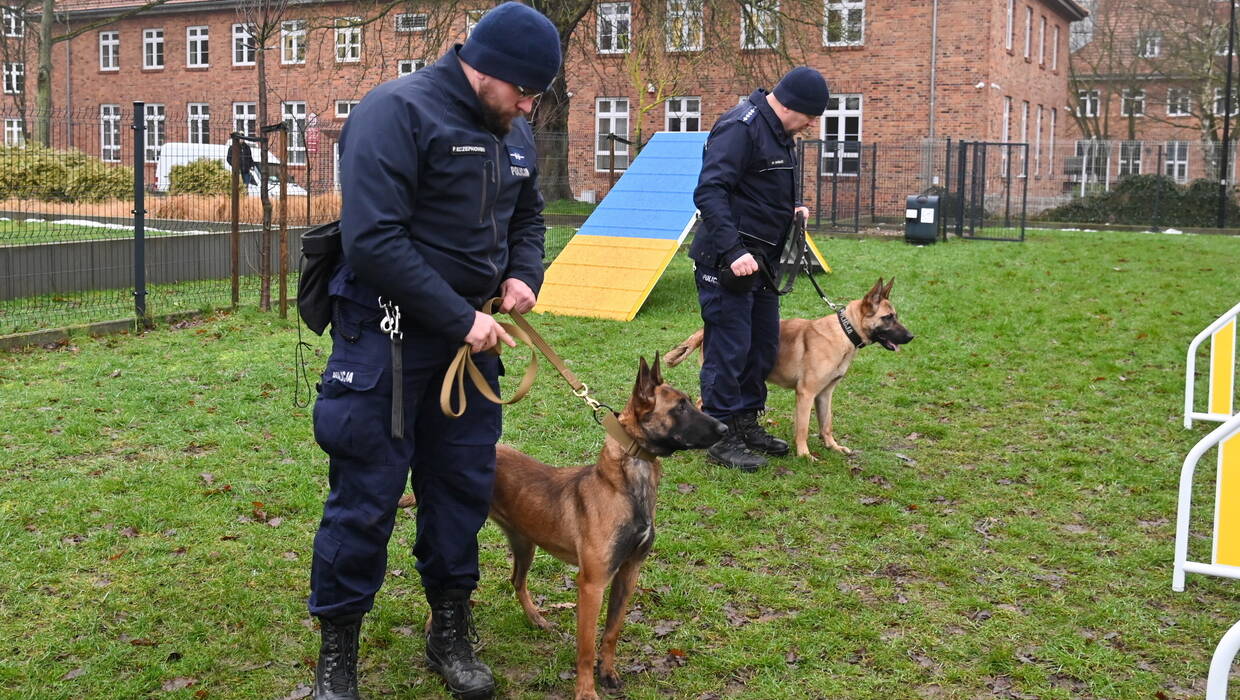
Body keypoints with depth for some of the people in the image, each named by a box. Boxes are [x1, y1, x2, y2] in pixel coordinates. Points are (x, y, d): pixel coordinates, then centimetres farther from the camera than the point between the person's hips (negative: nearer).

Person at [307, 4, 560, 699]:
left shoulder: (514, 132, 9)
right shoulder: (397, 112, -15)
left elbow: (528, 214, 25)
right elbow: (373, 239, -22)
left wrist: (524, 274, 4)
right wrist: (459, 319, -21)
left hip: (470, 331, 7)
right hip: (387, 333, -7)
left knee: (464, 486, 12)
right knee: (366, 496, -1)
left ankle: (451, 633, 28)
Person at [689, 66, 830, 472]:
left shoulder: (779, 132, 15)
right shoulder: (740, 128, -17)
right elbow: (709, 192, -25)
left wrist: (791, 210, 11)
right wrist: (732, 250, -32)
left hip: (760, 260, 10)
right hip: (727, 262, -10)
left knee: (763, 346, 15)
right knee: (729, 349, -5)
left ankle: (746, 423, 28)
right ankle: (722, 438, 4)